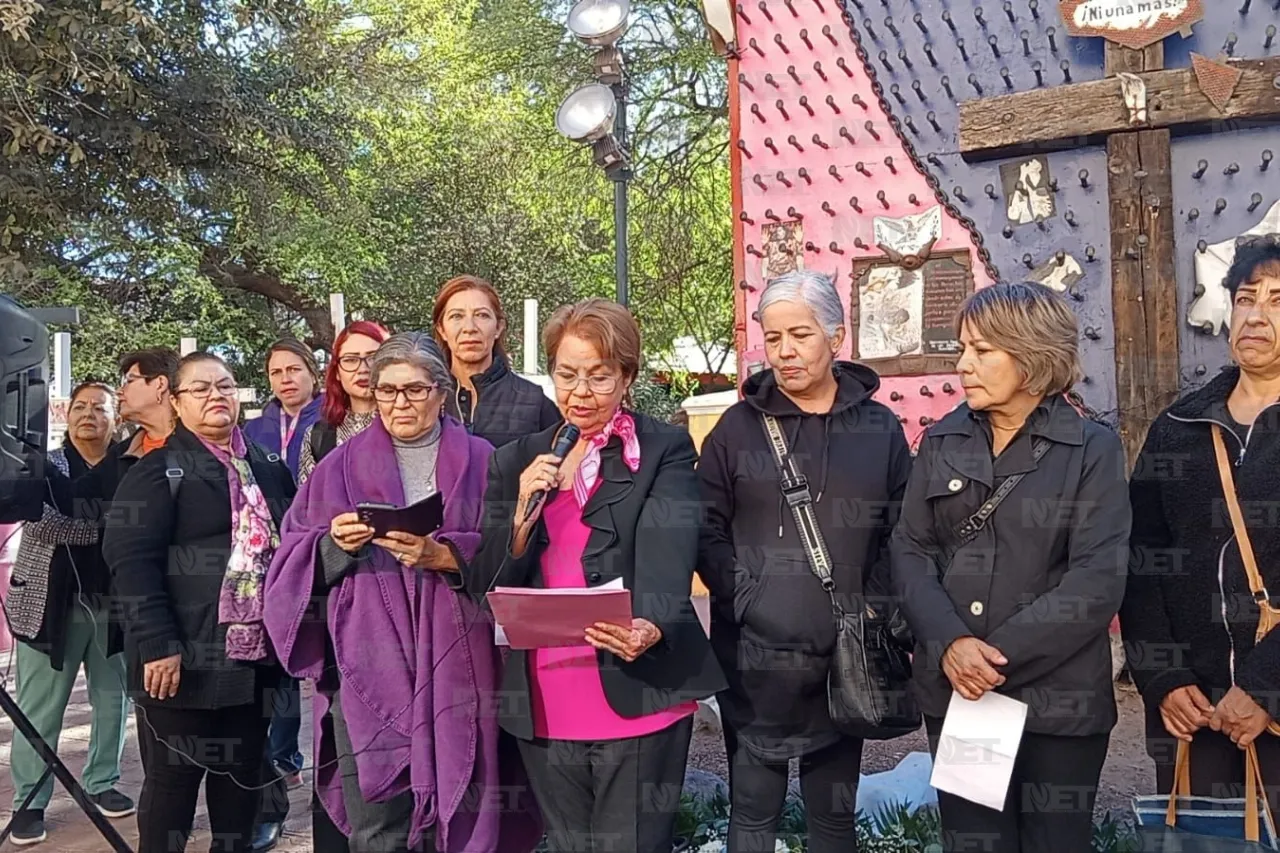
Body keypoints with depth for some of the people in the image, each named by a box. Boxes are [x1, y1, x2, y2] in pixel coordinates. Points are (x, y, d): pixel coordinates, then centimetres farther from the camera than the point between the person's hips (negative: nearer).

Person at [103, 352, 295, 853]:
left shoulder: (269, 469, 14)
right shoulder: (158, 471, -3)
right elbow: (131, 558, -12)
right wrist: (157, 643, -21)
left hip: (256, 655, 5)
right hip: (182, 660, -5)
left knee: (244, 782, 14)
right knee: (171, 782, 5)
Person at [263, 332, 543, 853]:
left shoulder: (481, 463, 7)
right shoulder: (341, 467, 10)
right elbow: (296, 562, 7)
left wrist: (444, 556, -17)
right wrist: (333, 545, -12)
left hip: (458, 670, 0)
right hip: (369, 675, 1)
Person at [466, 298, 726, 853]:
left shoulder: (665, 451, -1)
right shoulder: (516, 462, 9)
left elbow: (668, 557, -15)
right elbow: (485, 587, 6)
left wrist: (650, 629, -35)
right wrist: (524, 513, -12)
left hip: (637, 696, -4)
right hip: (544, 705, 4)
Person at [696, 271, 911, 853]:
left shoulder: (879, 429, 6)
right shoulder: (738, 426, 3)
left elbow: (900, 533, 4)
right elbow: (708, 527, 1)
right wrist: (741, 598, -10)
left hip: (845, 657, 2)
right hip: (755, 656, -1)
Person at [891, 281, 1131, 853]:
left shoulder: (1093, 449, -3)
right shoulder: (942, 442, 6)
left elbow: (1098, 580, -12)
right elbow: (909, 551, 1)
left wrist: (1000, 656, -17)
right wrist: (950, 642, -15)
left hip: (1057, 697, -2)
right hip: (954, 690, 3)